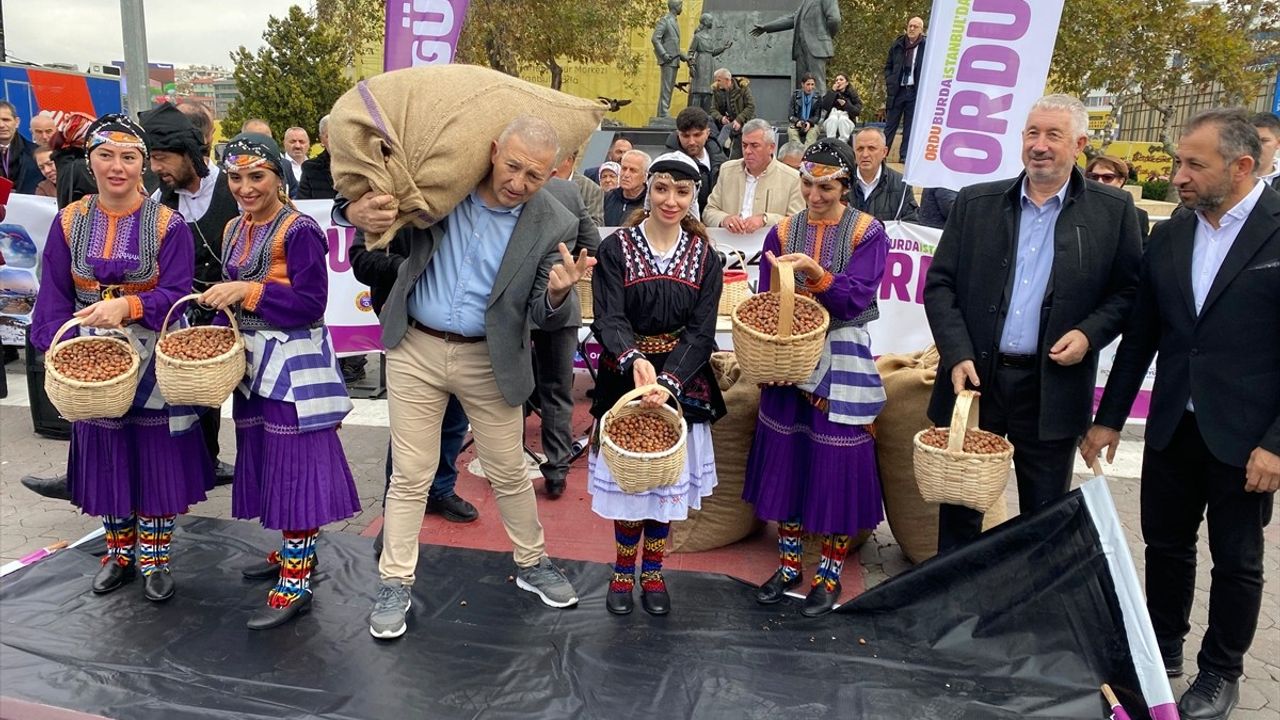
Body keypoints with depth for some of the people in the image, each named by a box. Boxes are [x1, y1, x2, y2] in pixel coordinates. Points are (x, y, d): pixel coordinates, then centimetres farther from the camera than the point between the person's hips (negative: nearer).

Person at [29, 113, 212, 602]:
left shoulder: (168, 225, -7)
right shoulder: (68, 223, 1)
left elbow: (176, 295, -14)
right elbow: (53, 298, 0)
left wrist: (127, 306, -32)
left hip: (154, 362, -2)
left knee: (156, 459, 4)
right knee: (107, 460, 12)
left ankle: (154, 560, 18)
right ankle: (119, 553, 29)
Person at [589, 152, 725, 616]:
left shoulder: (705, 258, 0)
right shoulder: (616, 249, -6)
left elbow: (701, 332, -6)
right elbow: (608, 320, -15)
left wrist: (668, 380, -21)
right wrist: (635, 361, -35)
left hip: (682, 381, 2)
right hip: (625, 378, -2)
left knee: (668, 481, 11)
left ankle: (652, 573, 30)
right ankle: (623, 573, 27)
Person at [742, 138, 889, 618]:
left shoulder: (868, 233, -4)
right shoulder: (783, 232, 5)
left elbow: (856, 297, -15)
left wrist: (815, 272, -30)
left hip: (841, 361, -3)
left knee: (837, 464, 2)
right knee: (785, 458, 9)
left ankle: (830, 575, 19)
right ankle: (789, 565, 25)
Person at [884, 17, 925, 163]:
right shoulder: (897, 45, 7)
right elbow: (888, 66, 14)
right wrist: (890, 83, 1)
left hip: (915, 92, -2)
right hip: (897, 90, 2)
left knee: (910, 126, 5)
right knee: (890, 124, 5)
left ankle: (904, 156, 9)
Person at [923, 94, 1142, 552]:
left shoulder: (1113, 211, 1)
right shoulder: (975, 204, 3)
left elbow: (1130, 290, 5)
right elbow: (939, 284, 2)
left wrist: (1090, 333, -12)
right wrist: (957, 355, -9)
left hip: (1052, 388, -1)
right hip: (976, 377, 1)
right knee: (960, 505, 13)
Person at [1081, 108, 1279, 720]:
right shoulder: (1169, 237, 4)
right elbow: (1140, 335, 9)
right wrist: (1109, 417, 10)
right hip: (1172, 427, 4)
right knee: (1165, 545, 16)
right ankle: (1161, 650, 36)